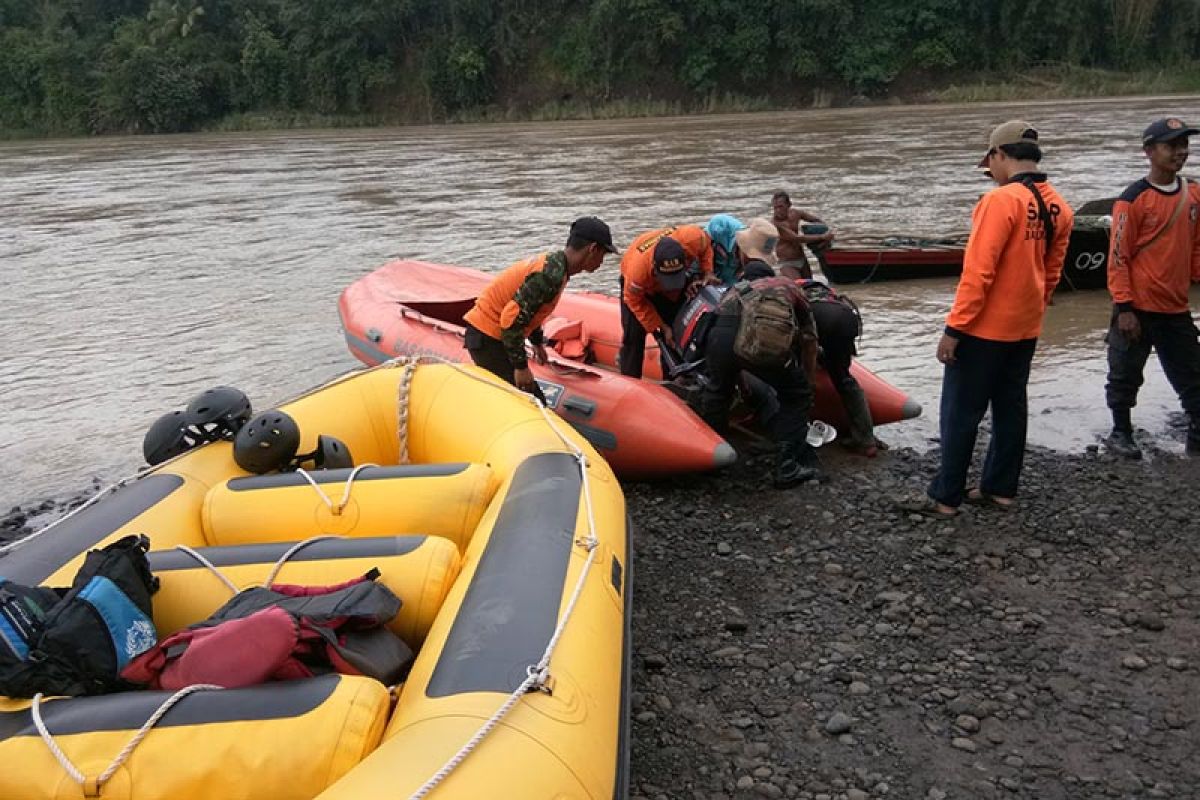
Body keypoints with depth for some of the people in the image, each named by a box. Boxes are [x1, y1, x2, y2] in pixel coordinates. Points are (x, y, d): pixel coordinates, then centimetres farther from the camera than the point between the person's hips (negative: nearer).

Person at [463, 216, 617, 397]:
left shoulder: (552, 262, 7)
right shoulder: (551, 274, -24)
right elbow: (512, 320, -27)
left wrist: (537, 342, 32)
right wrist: (521, 366, -20)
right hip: (487, 337, -10)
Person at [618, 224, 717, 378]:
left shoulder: (692, 238, -41)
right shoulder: (638, 268, -46)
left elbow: (706, 245, -13)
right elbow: (635, 301, -26)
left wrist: (707, 273, -24)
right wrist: (662, 327, -25)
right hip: (640, 287, -3)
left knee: (676, 334, 5)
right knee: (634, 336, -11)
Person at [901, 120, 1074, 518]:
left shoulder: (1002, 200, -19)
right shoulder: (1058, 207, 4)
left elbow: (978, 270, -22)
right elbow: (1051, 271, 12)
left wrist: (954, 328, -18)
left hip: (985, 328, -8)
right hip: (1025, 328, 8)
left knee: (961, 412, 0)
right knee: (1010, 407, 15)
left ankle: (945, 497, 7)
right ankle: (1000, 488, 24)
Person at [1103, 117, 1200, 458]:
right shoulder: (1133, 199, -12)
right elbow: (1118, 257, -12)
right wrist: (1124, 308, -14)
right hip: (1138, 310, -5)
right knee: (1125, 375, 9)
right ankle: (1121, 432, 26)